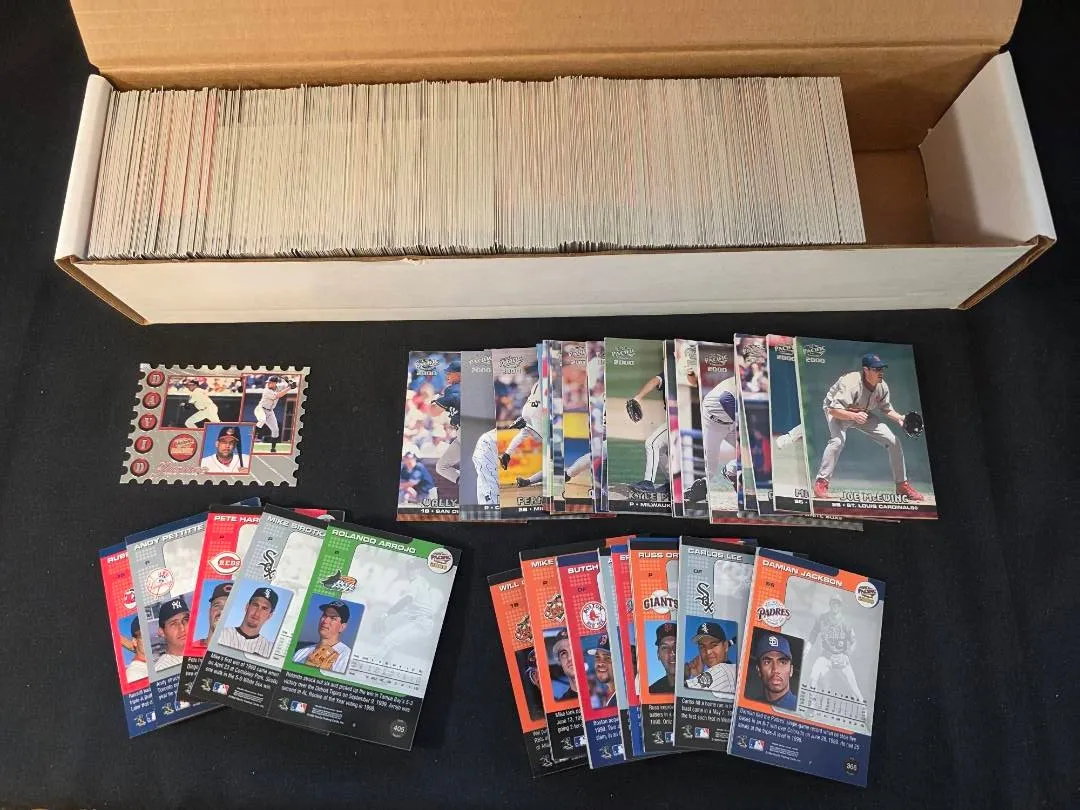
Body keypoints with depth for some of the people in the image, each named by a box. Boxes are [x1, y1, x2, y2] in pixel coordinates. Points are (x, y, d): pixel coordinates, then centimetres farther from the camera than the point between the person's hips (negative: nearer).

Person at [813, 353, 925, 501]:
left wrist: (899, 418, -15)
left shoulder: (882, 386, -15)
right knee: (838, 440, -36)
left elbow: (886, 409, 4)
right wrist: (854, 416, -55)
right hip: (839, 412, -7)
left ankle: (902, 485, 19)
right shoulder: (850, 383, -36)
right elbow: (834, 410, -40)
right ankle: (821, 483, -24)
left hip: (863, 413, 7)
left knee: (893, 442, 2)